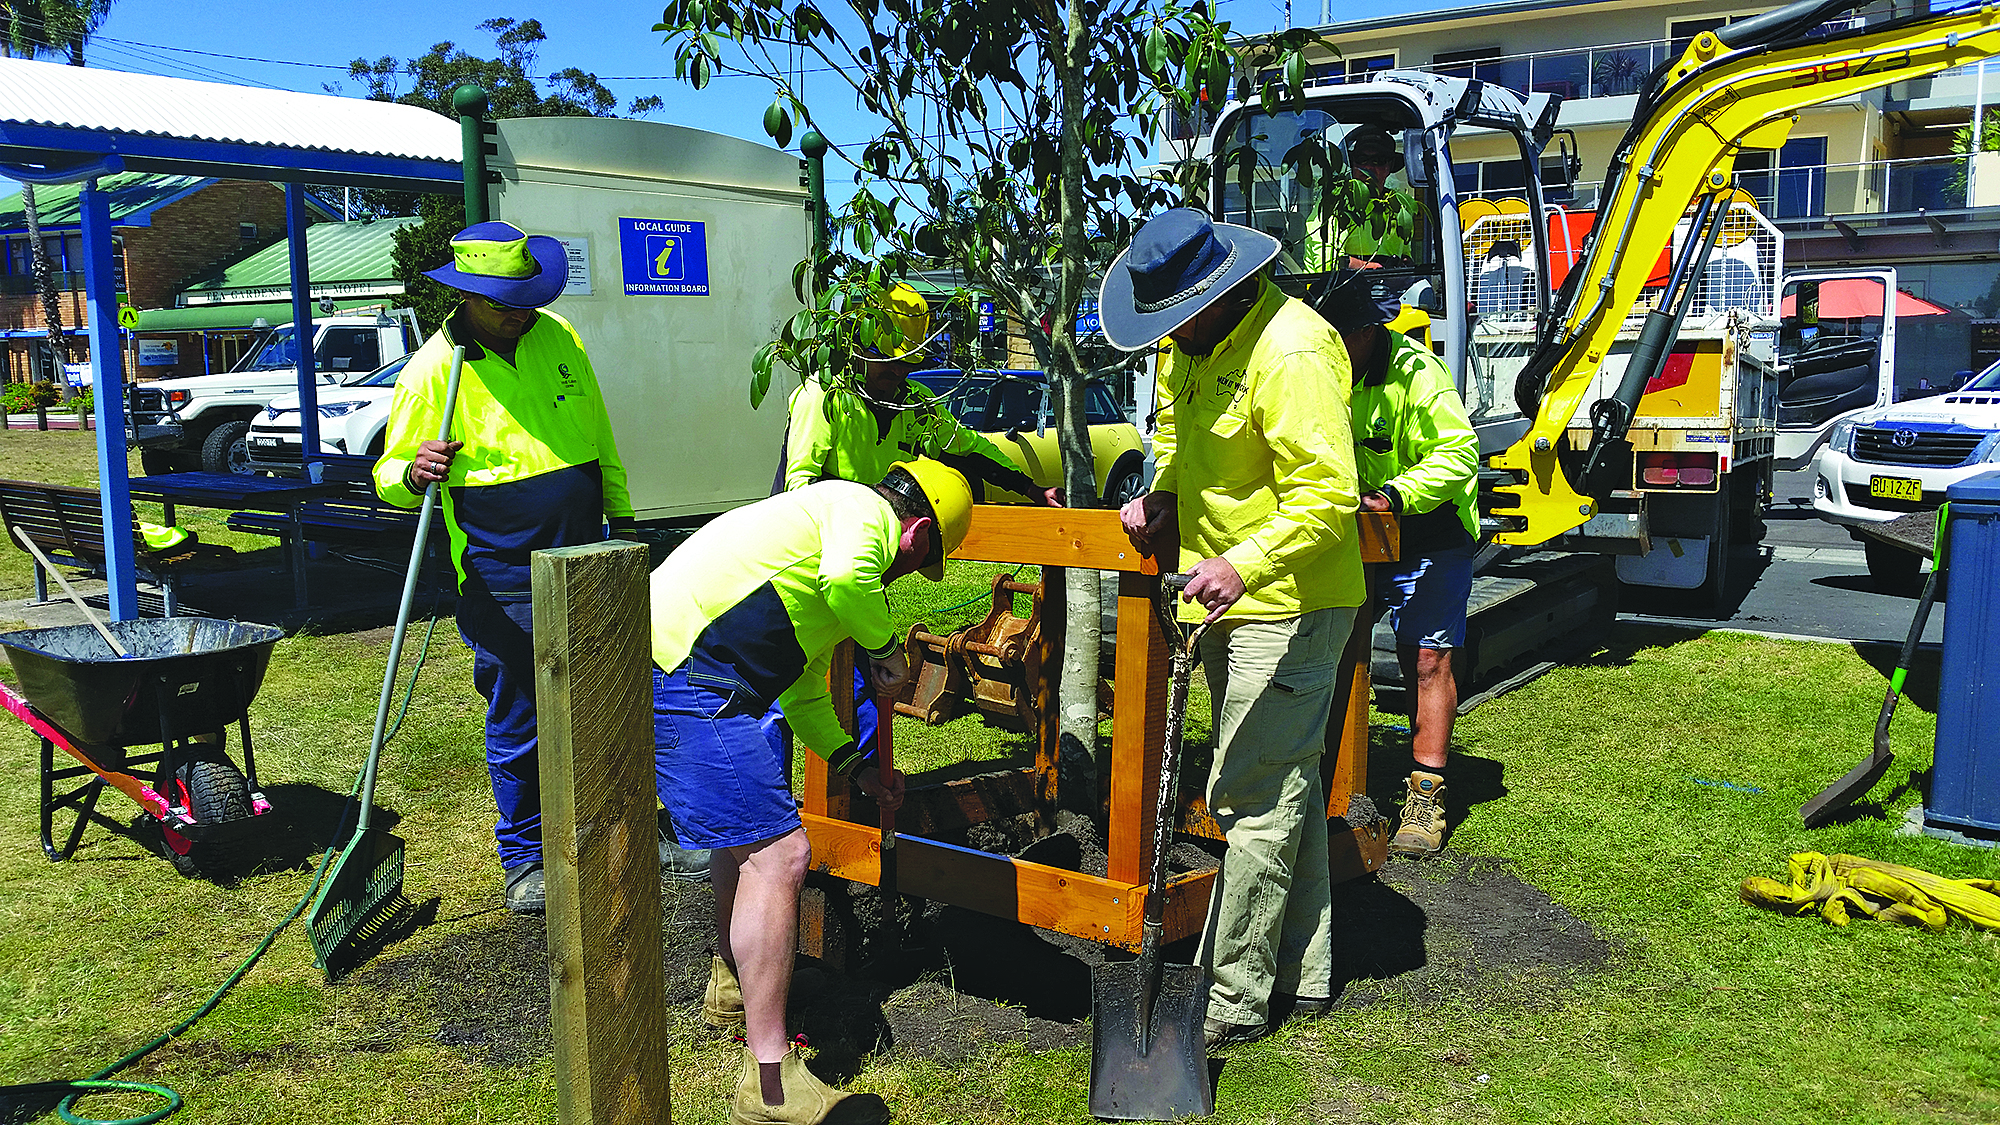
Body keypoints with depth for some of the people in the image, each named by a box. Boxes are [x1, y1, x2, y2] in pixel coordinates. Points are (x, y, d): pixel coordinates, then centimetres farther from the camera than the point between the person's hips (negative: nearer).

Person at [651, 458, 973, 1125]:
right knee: (778, 854, -11)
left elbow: (803, 696, 34)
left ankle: (732, 988, 46)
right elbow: (846, 576, -28)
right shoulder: (864, 509, -1)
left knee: (747, 826, 28)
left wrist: (861, 770, 33)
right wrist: (886, 647, -9)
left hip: (662, 667, 11)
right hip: (684, 676, -11)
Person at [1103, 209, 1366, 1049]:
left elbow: (1327, 494, -27)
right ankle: (1302, 975, 30)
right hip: (1228, 600, 10)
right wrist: (1164, 496, 4)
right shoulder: (1188, 342, 7)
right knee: (1284, 785, 17)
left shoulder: (1291, 351, -22)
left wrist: (1246, 564, -39)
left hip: (1288, 604, -10)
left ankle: (1234, 999, 4)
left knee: (1253, 799, -7)